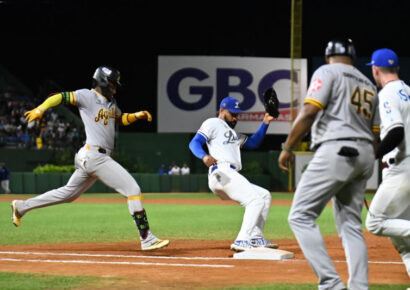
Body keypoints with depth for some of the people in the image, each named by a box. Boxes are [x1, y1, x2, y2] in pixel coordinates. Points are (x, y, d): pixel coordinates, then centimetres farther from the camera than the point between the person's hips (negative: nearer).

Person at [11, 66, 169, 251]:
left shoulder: (111, 103, 20)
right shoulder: (87, 96, -5)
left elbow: (121, 119, 36)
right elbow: (60, 97, -12)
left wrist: (137, 115, 17)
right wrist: (40, 109, -27)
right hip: (94, 154, -10)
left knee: (69, 193, 21)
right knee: (132, 189, -12)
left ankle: (21, 206, 30)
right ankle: (146, 239, -13)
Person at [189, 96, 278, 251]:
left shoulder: (233, 134, 35)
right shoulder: (213, 123, 7)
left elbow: (253, 142, 33)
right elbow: (194, 143, -5)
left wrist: (265, 123, 23)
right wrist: (204, 156, -26)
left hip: (232, 176, 10)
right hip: (221, 172, -10)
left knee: (265, 196, 14)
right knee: (255, 199, -21)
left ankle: (256, 238, 8)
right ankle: (242, 241, -30)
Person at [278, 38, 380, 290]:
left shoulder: (328, 72, 1)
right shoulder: (368, 85, 22)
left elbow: (309, 112, -12)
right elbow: (375, 133, 20)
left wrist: (287, 149, -7)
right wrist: (364, 173, 25)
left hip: (336, 149, -8)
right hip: (364, 155, 8)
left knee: (301, 216, -7)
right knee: (351, 224, 12)